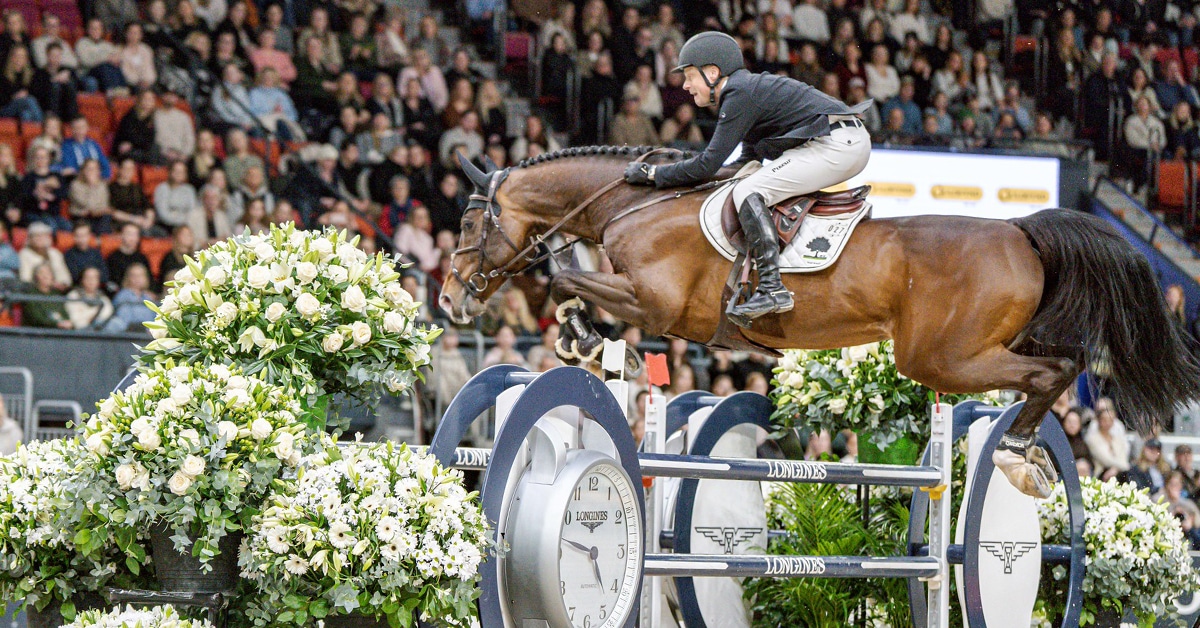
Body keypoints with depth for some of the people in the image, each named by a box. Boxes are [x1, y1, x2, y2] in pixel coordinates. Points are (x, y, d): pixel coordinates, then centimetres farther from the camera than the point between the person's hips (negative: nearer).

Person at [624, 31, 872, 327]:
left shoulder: (740, 95, -11)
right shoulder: (751, 87, 20)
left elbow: (708, 165, -14)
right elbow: (748, 158, 27)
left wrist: (651, 173, -5)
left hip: (834, 145, -11)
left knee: (747, 192, -17)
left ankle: (772, 288, -26)